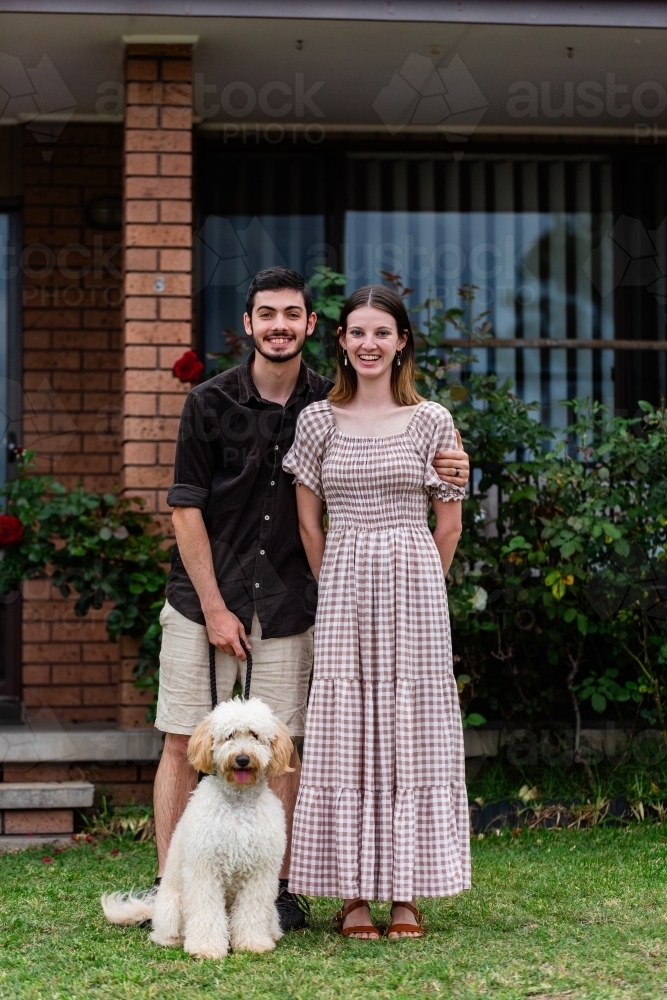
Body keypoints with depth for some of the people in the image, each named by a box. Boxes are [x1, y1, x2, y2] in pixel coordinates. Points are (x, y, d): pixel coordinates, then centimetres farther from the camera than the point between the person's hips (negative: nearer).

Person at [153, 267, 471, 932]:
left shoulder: (329, 407, 3)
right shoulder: (210, 402, -3)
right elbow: (186, 509, -3)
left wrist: (444, 471, -8)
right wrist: (214, 607, -8)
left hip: (285, 604, 1)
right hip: (201, 598, -1)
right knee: (183, 742, 0)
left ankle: (278, 888, 12)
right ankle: (168, 886, 8)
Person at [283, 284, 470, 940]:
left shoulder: (430, 422, 3)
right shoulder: (318, 420, 5)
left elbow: (449, 523, 8)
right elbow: (308, 523, 9)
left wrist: (415, 587, 11)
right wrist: (338, 587, 9)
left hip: (415, 584, 0)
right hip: (341, 588, 1)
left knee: (411, 731, 1)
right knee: (345, 733, 0)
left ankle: (406, 893, 7)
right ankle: (353, 894, 5)